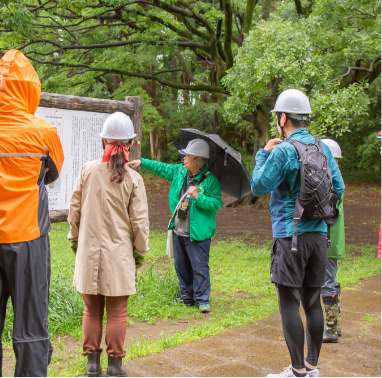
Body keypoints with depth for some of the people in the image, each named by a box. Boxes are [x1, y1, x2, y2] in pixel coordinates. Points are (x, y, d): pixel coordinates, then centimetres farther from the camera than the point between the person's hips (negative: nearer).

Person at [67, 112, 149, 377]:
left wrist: (75, 238, 17)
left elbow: (75, 209, 3)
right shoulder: (133, 179, -8)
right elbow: (140, 220, -5)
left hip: (89, 251, 2)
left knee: (92, 310, 13)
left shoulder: (88, 170, -3)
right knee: (117, 311, 9)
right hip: (119, 254, -2)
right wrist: (140, 250, 8)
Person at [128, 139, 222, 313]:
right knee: (181, 266, 15)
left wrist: (198, 196, -25)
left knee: (199, 266, -5)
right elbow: (162, 168, 21)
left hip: (197, 233, -7)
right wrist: (142, 162, 21)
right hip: (179, 231, 7)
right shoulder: (179, 171, 7)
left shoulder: (210, 180, -12)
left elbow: (216, 203, -15)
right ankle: (186, 297, 28)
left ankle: (202, 300, 6)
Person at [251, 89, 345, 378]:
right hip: (318, 233, 7)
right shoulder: (323, 148, 8)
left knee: (289, 302, 0)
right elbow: (338, 188, 10)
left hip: (290, 235, -7)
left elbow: (259, 186, -8)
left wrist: (263, 154, 3)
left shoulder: (283, 151, -13)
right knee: (313, 301, 13)